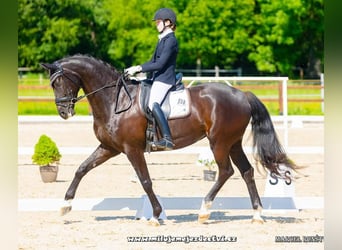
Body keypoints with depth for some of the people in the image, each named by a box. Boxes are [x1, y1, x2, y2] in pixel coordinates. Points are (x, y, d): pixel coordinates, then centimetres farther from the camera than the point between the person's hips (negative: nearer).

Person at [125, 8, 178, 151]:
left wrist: (138, 69, -18)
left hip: (165, 79, -11)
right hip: (157, 78, 11)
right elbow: (154, 61, 24)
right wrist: (135, 69, 12)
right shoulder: (163, 39, 19)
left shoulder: (170, 40, -12)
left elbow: (160, 64, -19)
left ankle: (167, 139, -40)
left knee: (153, 103, -31)